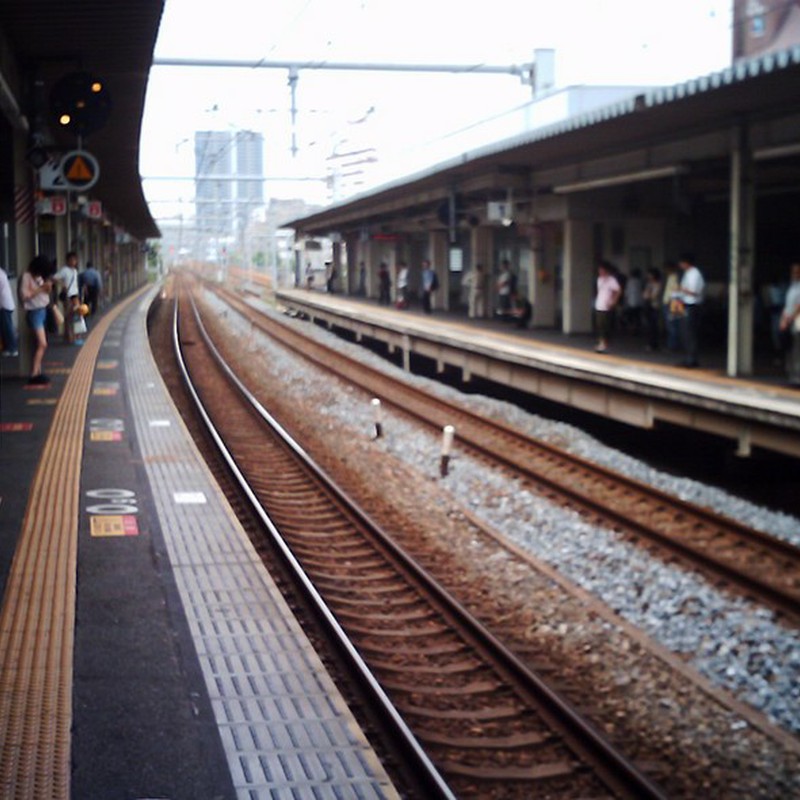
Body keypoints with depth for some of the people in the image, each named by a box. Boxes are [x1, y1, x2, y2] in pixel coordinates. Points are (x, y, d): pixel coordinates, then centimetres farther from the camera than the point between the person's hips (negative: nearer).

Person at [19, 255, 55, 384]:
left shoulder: (39, 276, 10)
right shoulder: (27, 276, -15)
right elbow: (24, 295, -21)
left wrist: (48, 287, -1)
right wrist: (41, 288, -22)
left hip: (42, 310, 9)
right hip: (34, 312, -9)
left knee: (40, 344, 9)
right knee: (42, 344, -15)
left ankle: (38, 373, 13)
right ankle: (34, 375, -14)